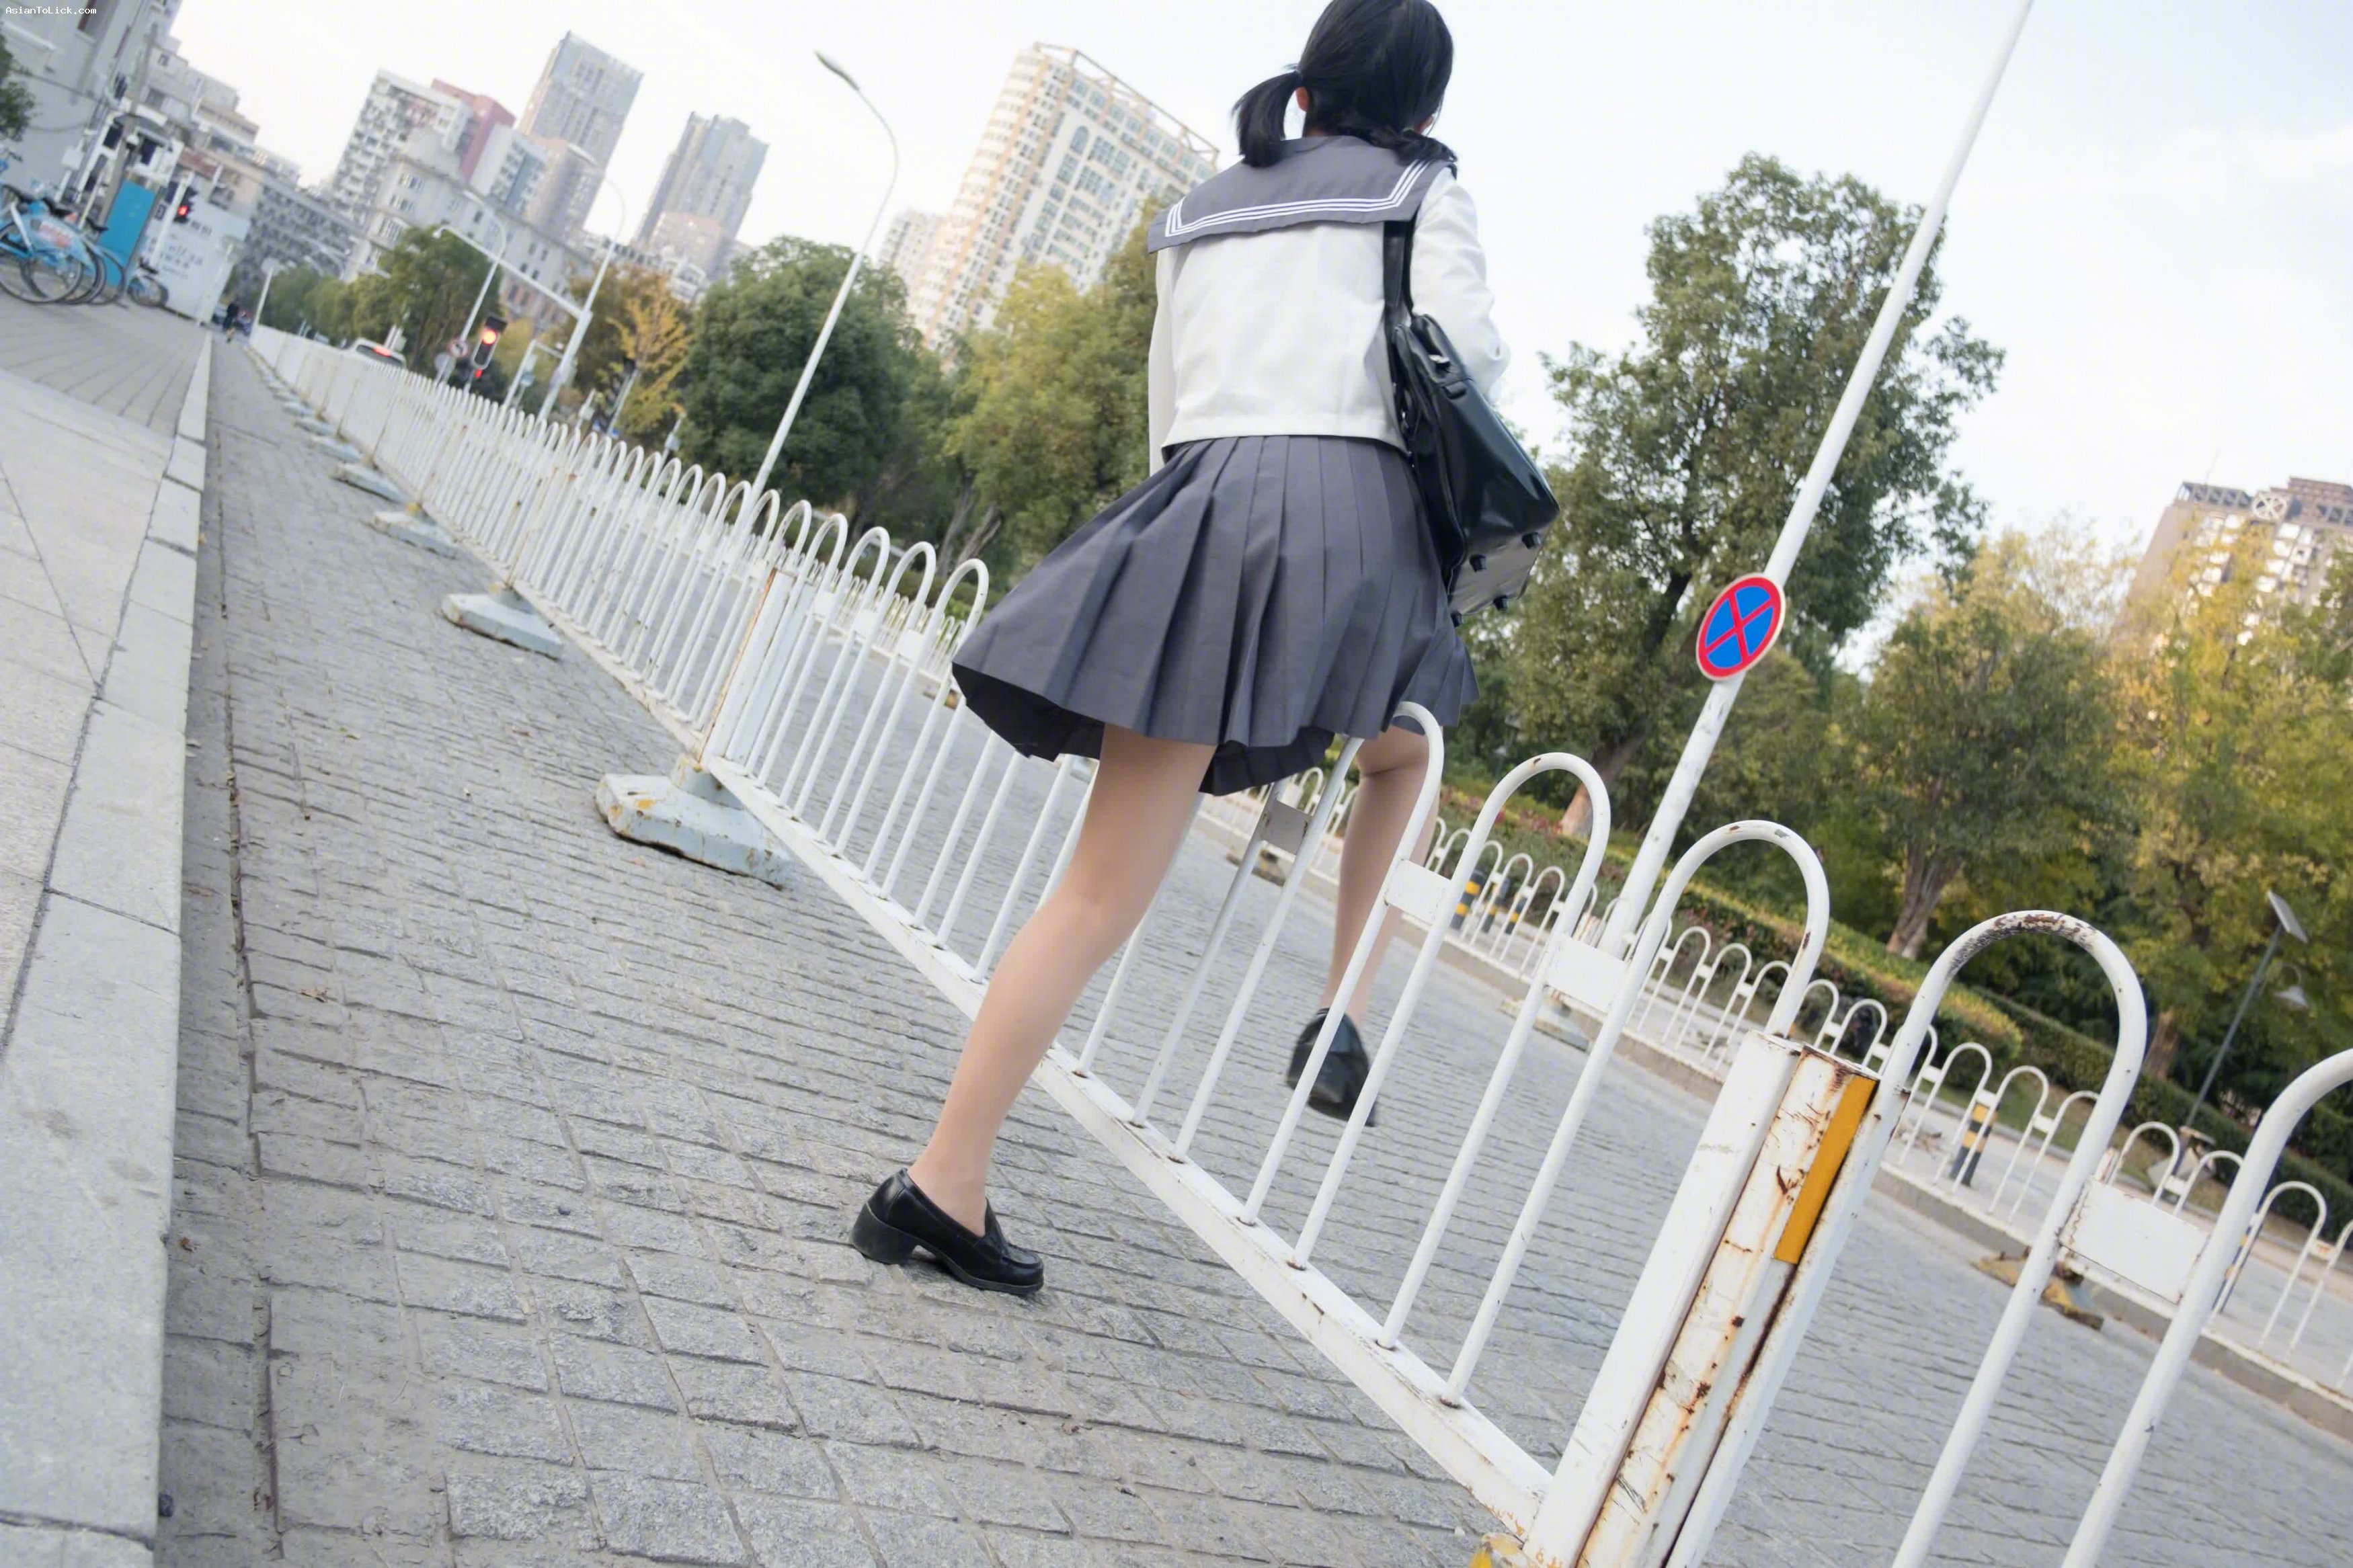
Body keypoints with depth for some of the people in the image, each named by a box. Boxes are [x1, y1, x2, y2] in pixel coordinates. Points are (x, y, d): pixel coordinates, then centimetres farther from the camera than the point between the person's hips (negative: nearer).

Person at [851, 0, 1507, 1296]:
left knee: (1105, 889, -2)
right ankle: (1343, 1018, 14)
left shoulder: (1199, 208, 26)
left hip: (1196, 508, 3)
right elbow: (1465, 350, -2)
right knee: (1404, 749, 29)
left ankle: (946, 1183, -6)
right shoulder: (1421, 187, 13)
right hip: (1343, 507, -3)